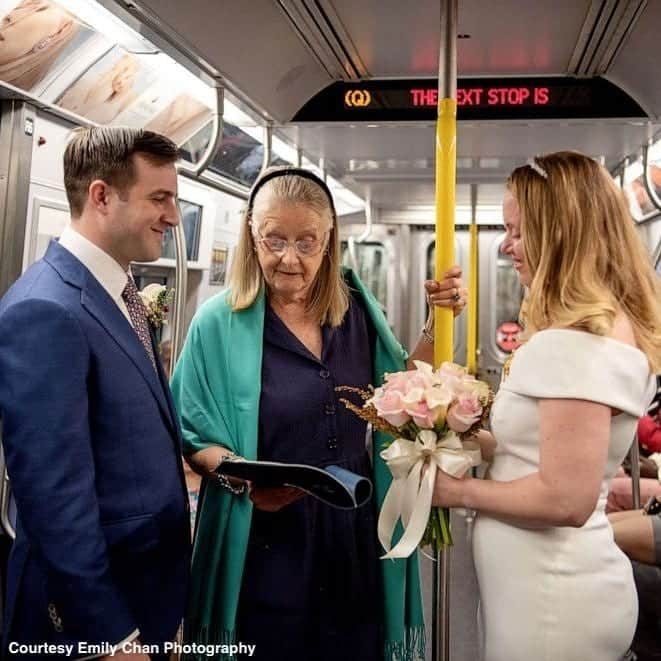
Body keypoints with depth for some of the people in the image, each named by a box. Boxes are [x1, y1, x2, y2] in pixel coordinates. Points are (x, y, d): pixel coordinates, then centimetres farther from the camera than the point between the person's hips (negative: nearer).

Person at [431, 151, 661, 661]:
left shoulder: (577, 341, -23)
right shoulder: (609, 327, 8)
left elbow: (566, 499, -26)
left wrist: (459, 491, -14)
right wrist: (467, 437, 6)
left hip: (551, 601, -9)